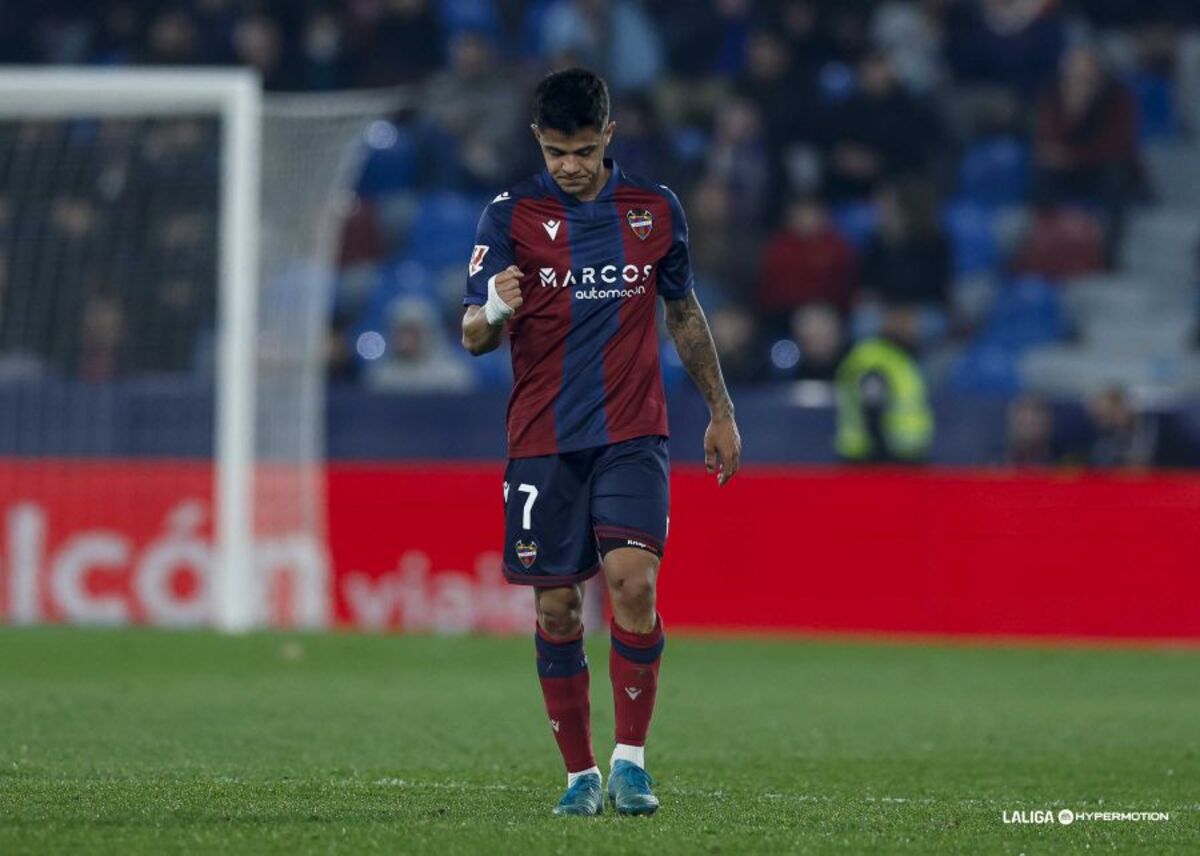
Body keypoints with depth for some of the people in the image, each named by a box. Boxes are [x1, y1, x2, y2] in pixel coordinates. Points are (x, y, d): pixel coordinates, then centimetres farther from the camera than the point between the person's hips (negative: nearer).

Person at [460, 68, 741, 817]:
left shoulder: (655, 209, 6)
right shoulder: (511, 215, -1)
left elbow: (684, 312, 19)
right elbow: (474, 337, -5)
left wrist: (721, 410, 19)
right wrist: (493, 312, -28)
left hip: (633, 433, 0)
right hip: (544, 439, 0)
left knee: (633, 579, -18)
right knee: (557, 610, 1)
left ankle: (631, 759, -8)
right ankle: (581, 774, 13)